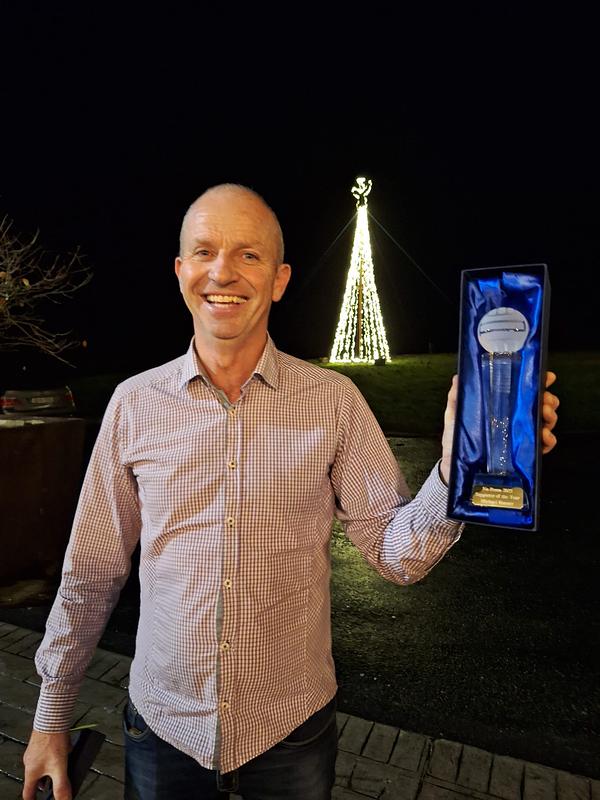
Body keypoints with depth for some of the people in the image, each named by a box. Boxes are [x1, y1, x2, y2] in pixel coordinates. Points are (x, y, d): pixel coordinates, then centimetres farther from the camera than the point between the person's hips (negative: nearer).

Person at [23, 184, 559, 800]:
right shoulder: (134, 402, -8)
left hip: (293, 729, 0)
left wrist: (457, 466, -28)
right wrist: (52, 715, 5)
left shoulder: (334, 401, -11)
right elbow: (91, 570, 0)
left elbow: (395, 553, -10)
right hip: (162, 728, 1)